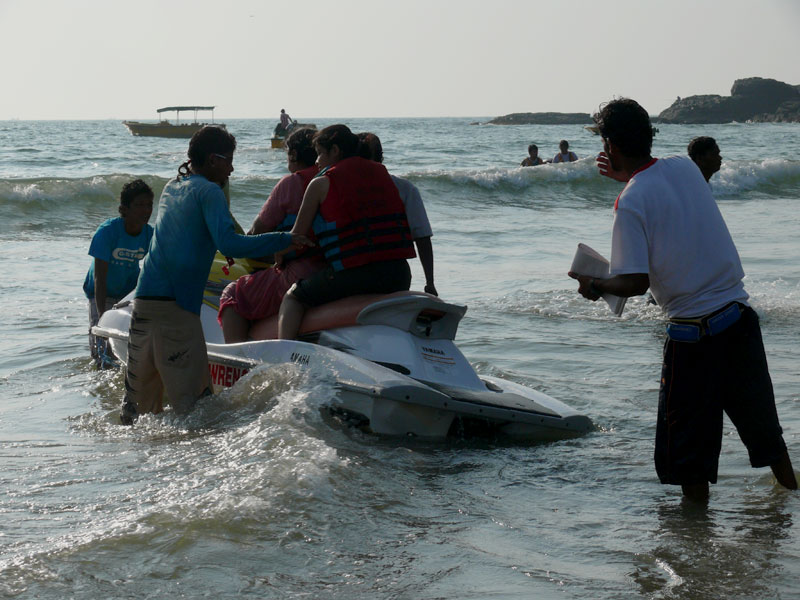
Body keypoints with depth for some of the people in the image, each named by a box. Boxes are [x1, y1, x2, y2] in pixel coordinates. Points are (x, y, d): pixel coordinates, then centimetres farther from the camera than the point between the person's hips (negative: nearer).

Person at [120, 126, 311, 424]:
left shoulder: (170, 188, 19)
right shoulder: (208, 191, -4)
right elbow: (228, 244, -18)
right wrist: (285, 239, -13)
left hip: (143, 298, 8)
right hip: (175, 303, -8)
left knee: (140, 392, 11)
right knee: (190, 397, -8)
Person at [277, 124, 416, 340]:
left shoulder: (321, 184, 4)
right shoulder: (381, 173, 18)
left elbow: (297, 234, 9)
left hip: (351, 273, -4)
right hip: (398, 274, 5)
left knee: (293, 297, 13)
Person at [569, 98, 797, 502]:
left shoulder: (630, 202, -14)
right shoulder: (684, 167, 4)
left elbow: (636, 283, -18)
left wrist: (594, 286, 0)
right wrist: (627, 176, 37)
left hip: (693, 334, -6)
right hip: (739, 315, 6)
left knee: (688, 440, 7)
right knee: (761, 424, 20)